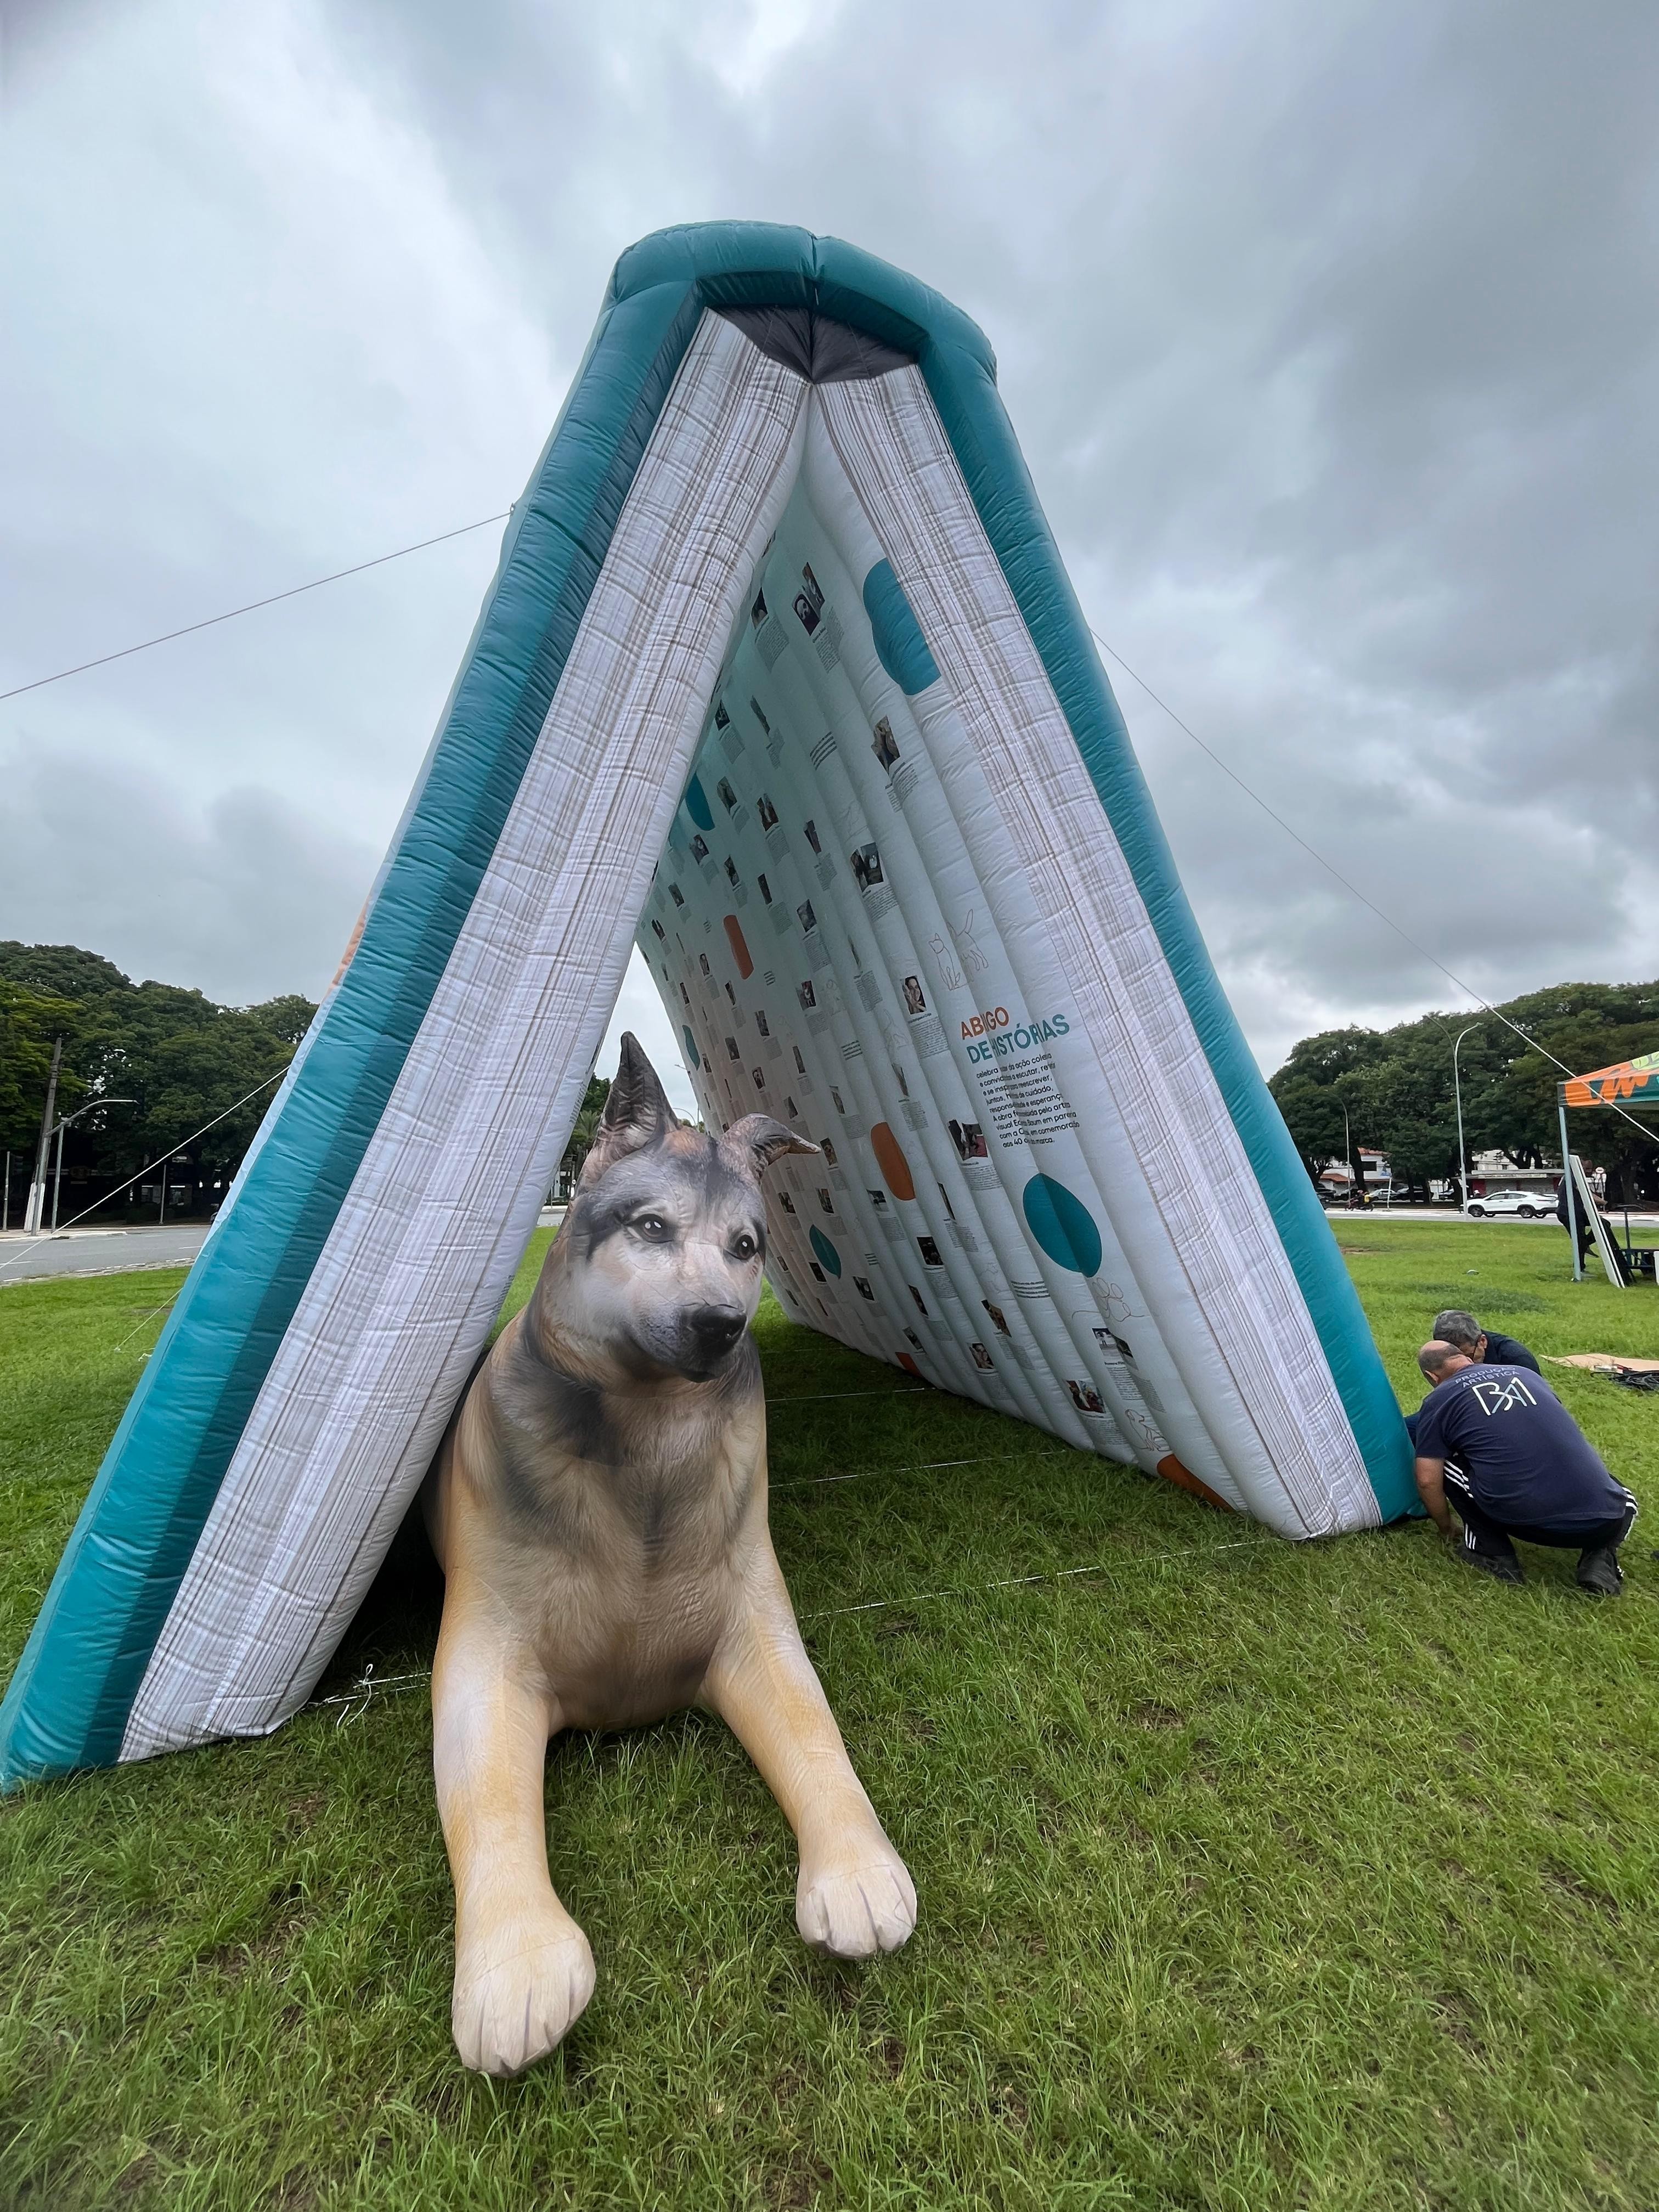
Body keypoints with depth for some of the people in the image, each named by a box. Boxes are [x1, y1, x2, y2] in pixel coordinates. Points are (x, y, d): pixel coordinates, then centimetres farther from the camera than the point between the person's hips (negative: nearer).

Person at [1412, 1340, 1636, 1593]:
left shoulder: (1438, 1400, 7)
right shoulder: (1526, 1373, 20)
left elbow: (1428, 1481, 4)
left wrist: (1446, 1530, 26)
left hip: (1524, 1521, -4)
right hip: (1606, 1524, 4)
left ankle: (1494, 1554, 11)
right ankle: (1599, 1558, 11)